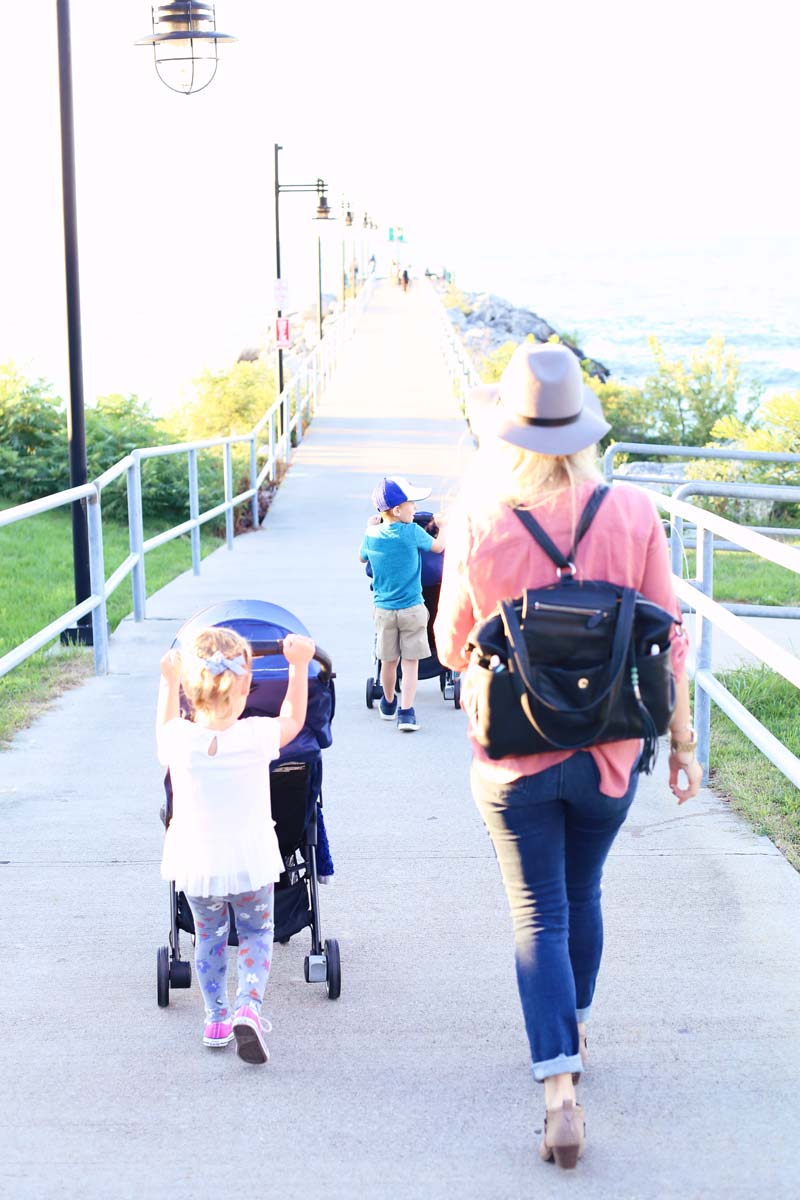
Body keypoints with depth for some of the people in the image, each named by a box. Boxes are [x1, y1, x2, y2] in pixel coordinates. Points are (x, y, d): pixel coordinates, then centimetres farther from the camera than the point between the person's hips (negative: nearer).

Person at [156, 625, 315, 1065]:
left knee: (209, 936, 23)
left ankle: (216, 1018, 29)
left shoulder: (178, 740, -17)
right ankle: (249, 1007, -2)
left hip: (196, 866, 1)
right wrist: (299, 666, 10)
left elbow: (164, 726, 11)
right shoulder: (255, 737, -20)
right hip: (251, 863, -1)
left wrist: (169, 681, 22)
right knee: (256, 933, 18)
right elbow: (293, 719, 3)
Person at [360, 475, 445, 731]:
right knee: (410, 662, -1)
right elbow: (438, 547, 4)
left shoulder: (372, 535, -2)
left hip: (383, 609, 4)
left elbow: (362, 558, 18)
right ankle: (406, 712, -7)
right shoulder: (412, 532, -14)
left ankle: (388, 703, 34)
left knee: (389, 660, 16)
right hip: (412, 608, -4)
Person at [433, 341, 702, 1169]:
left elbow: (451, 648, -2)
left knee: (539, 917, 7)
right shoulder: (632, 514, -11)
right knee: (581, 896, 23)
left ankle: (560, 1092, -2)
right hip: (608, 754, 2)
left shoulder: (476, 525, -14)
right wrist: (682, 741, 6)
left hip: (514, 758, -2)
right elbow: (666, 641, -5)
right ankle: (575, 1032, 42)